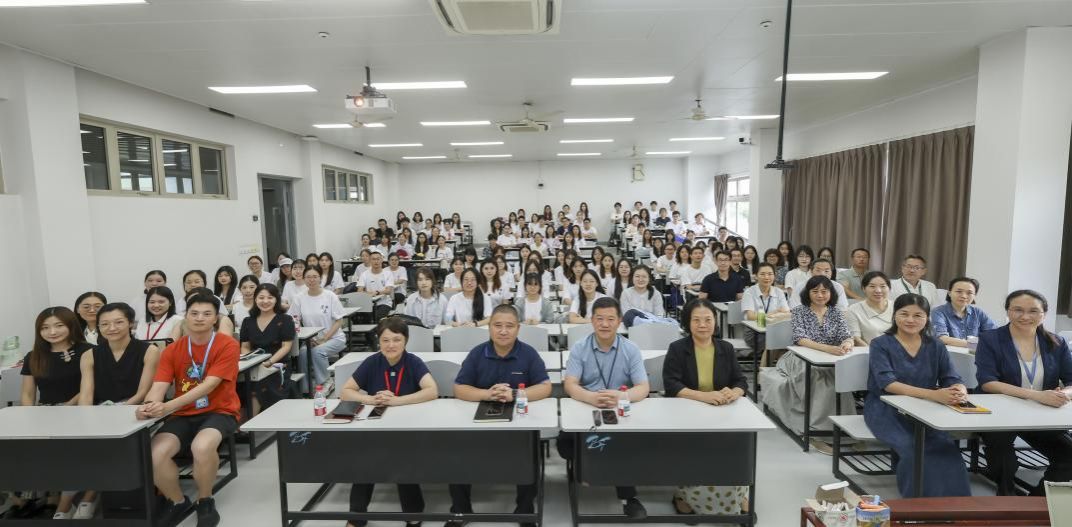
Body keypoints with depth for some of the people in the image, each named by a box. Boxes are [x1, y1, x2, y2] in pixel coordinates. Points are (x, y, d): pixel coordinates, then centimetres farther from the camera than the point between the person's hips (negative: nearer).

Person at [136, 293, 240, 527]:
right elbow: (159, 387, -5)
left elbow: (209, 385, -20)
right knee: (154, 454, -23)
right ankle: (177, 502, 7)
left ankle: (205, 502, -4)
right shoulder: (172, 350, 4)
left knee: (202, 447, -35)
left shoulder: (227, 345, -11)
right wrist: (150, 405, -30)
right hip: (183, 415, 4)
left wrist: (168, 407, -32)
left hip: (219, 411, -4)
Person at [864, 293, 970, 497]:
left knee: (947, 446, -27)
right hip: (887, 410, -3)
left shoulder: (936, 346, 10)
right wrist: (934, 394, -33)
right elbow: (888, 383, -18)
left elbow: (953, 380, 0)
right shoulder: (881, 345, -3)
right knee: (915, 448, -30)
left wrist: (960, 392, -27)